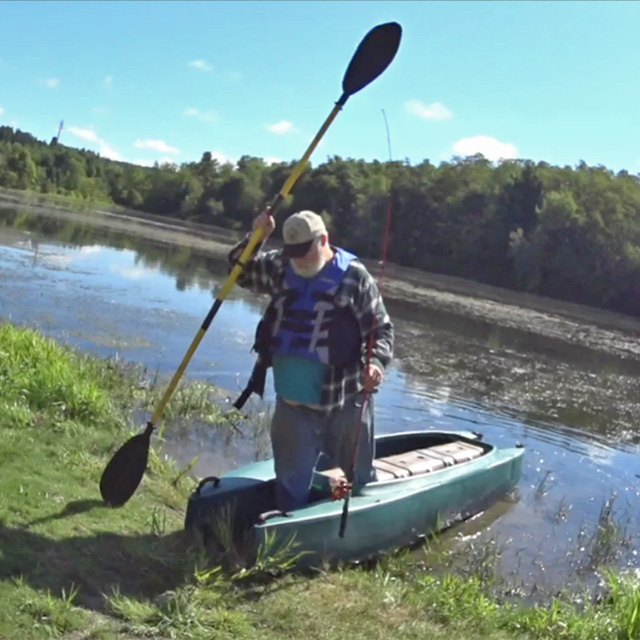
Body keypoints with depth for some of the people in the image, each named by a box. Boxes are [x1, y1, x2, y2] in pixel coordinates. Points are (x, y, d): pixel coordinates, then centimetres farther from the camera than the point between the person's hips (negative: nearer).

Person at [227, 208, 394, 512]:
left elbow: (381, 330, -8)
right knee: (290, 482, 10)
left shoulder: (355, 277, -10)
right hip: (292, 405, 3)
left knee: (361, 478, 17)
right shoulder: (280, 268, 3)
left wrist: (376, 362, -28)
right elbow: (240, 270, 15)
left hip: (345, 406, -3)